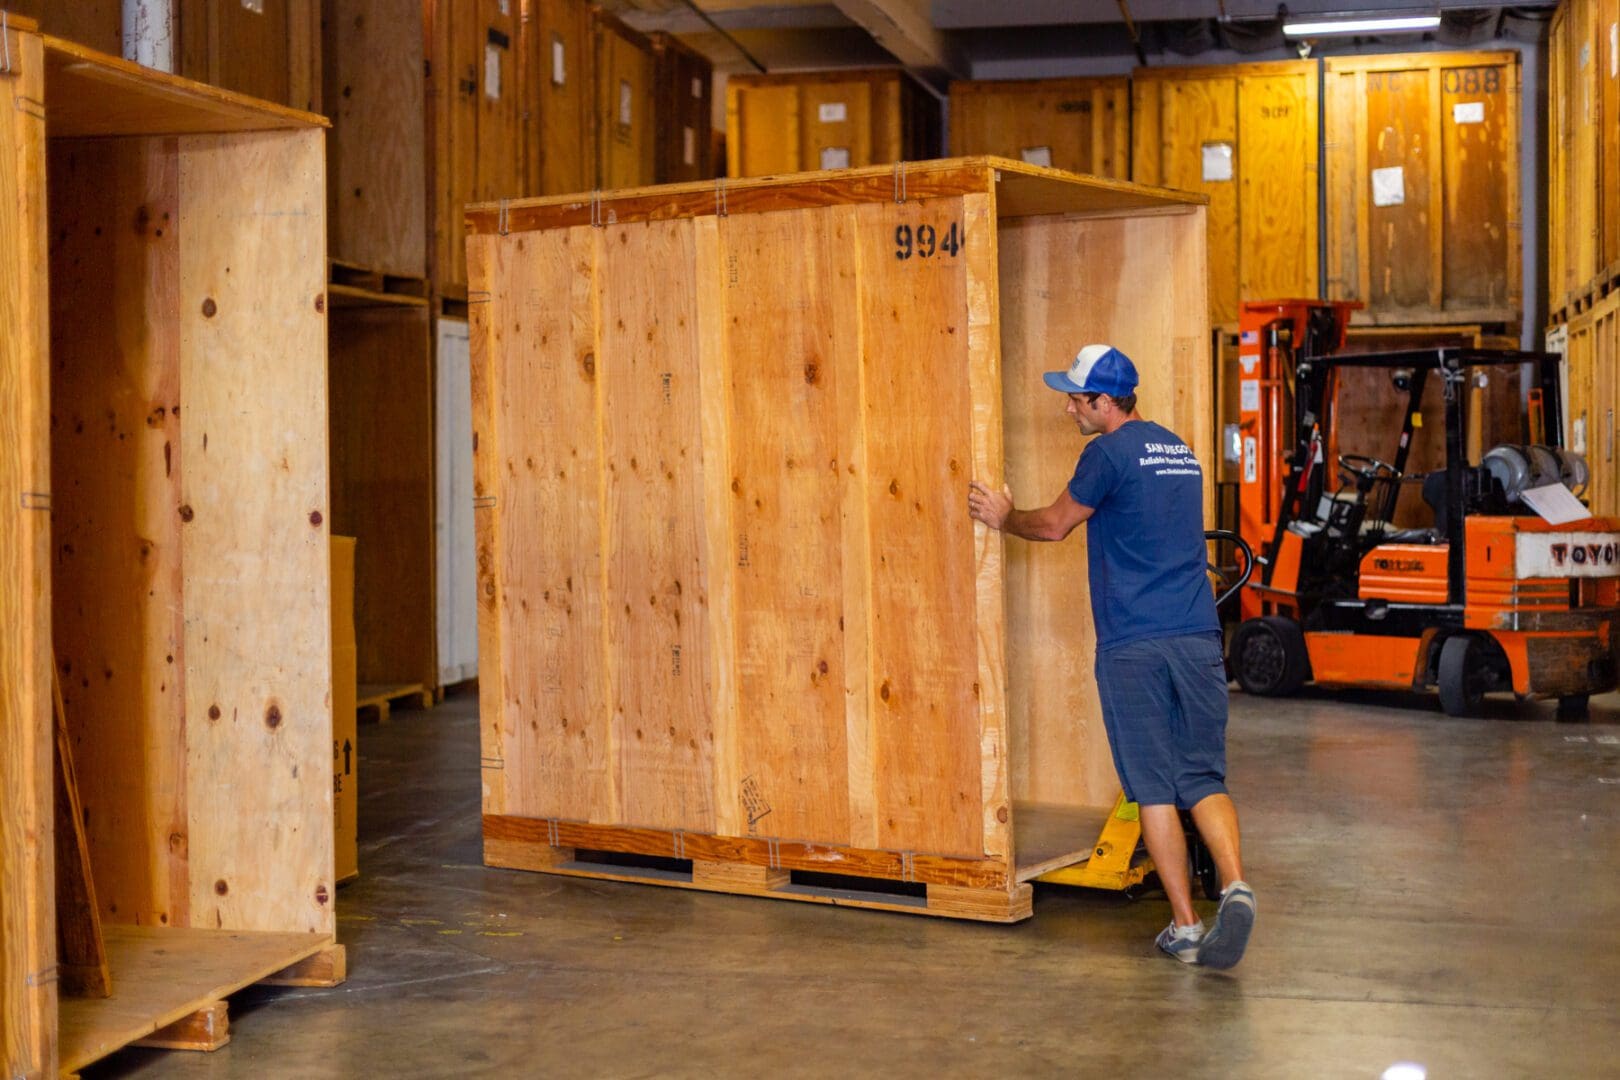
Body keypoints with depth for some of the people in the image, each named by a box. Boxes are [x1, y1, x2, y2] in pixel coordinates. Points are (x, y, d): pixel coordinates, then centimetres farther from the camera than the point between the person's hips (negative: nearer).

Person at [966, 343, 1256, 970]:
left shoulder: (1109, 453, -6)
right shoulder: (1179, 452, 17)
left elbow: (1053, 525, 4)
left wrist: (1002, 518, 24)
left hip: (1132, 647, -6)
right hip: (1198, 638, 6)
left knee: (1154, 788, 3)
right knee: (1204, 779, 7)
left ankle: (1185, 927, 5)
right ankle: (1234, 886, -16)